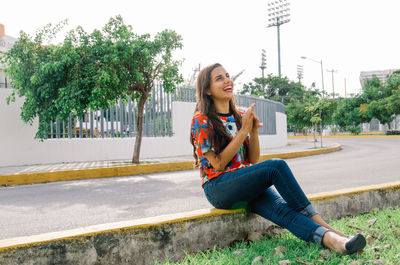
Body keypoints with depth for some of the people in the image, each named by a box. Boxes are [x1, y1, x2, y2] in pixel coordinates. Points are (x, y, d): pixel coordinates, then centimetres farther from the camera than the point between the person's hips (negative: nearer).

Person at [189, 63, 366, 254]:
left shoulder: (239, 117, 14)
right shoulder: (202, 121, -5)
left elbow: (253, 160, 12)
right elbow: (219, 164, -11)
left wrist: (254, 131, -6)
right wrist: (243, 131, -13)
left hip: (246, 185, 6)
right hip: (218, 188, -6)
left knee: (281, 208, -25)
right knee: (276, 166, -26)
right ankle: (316, 220, -18)